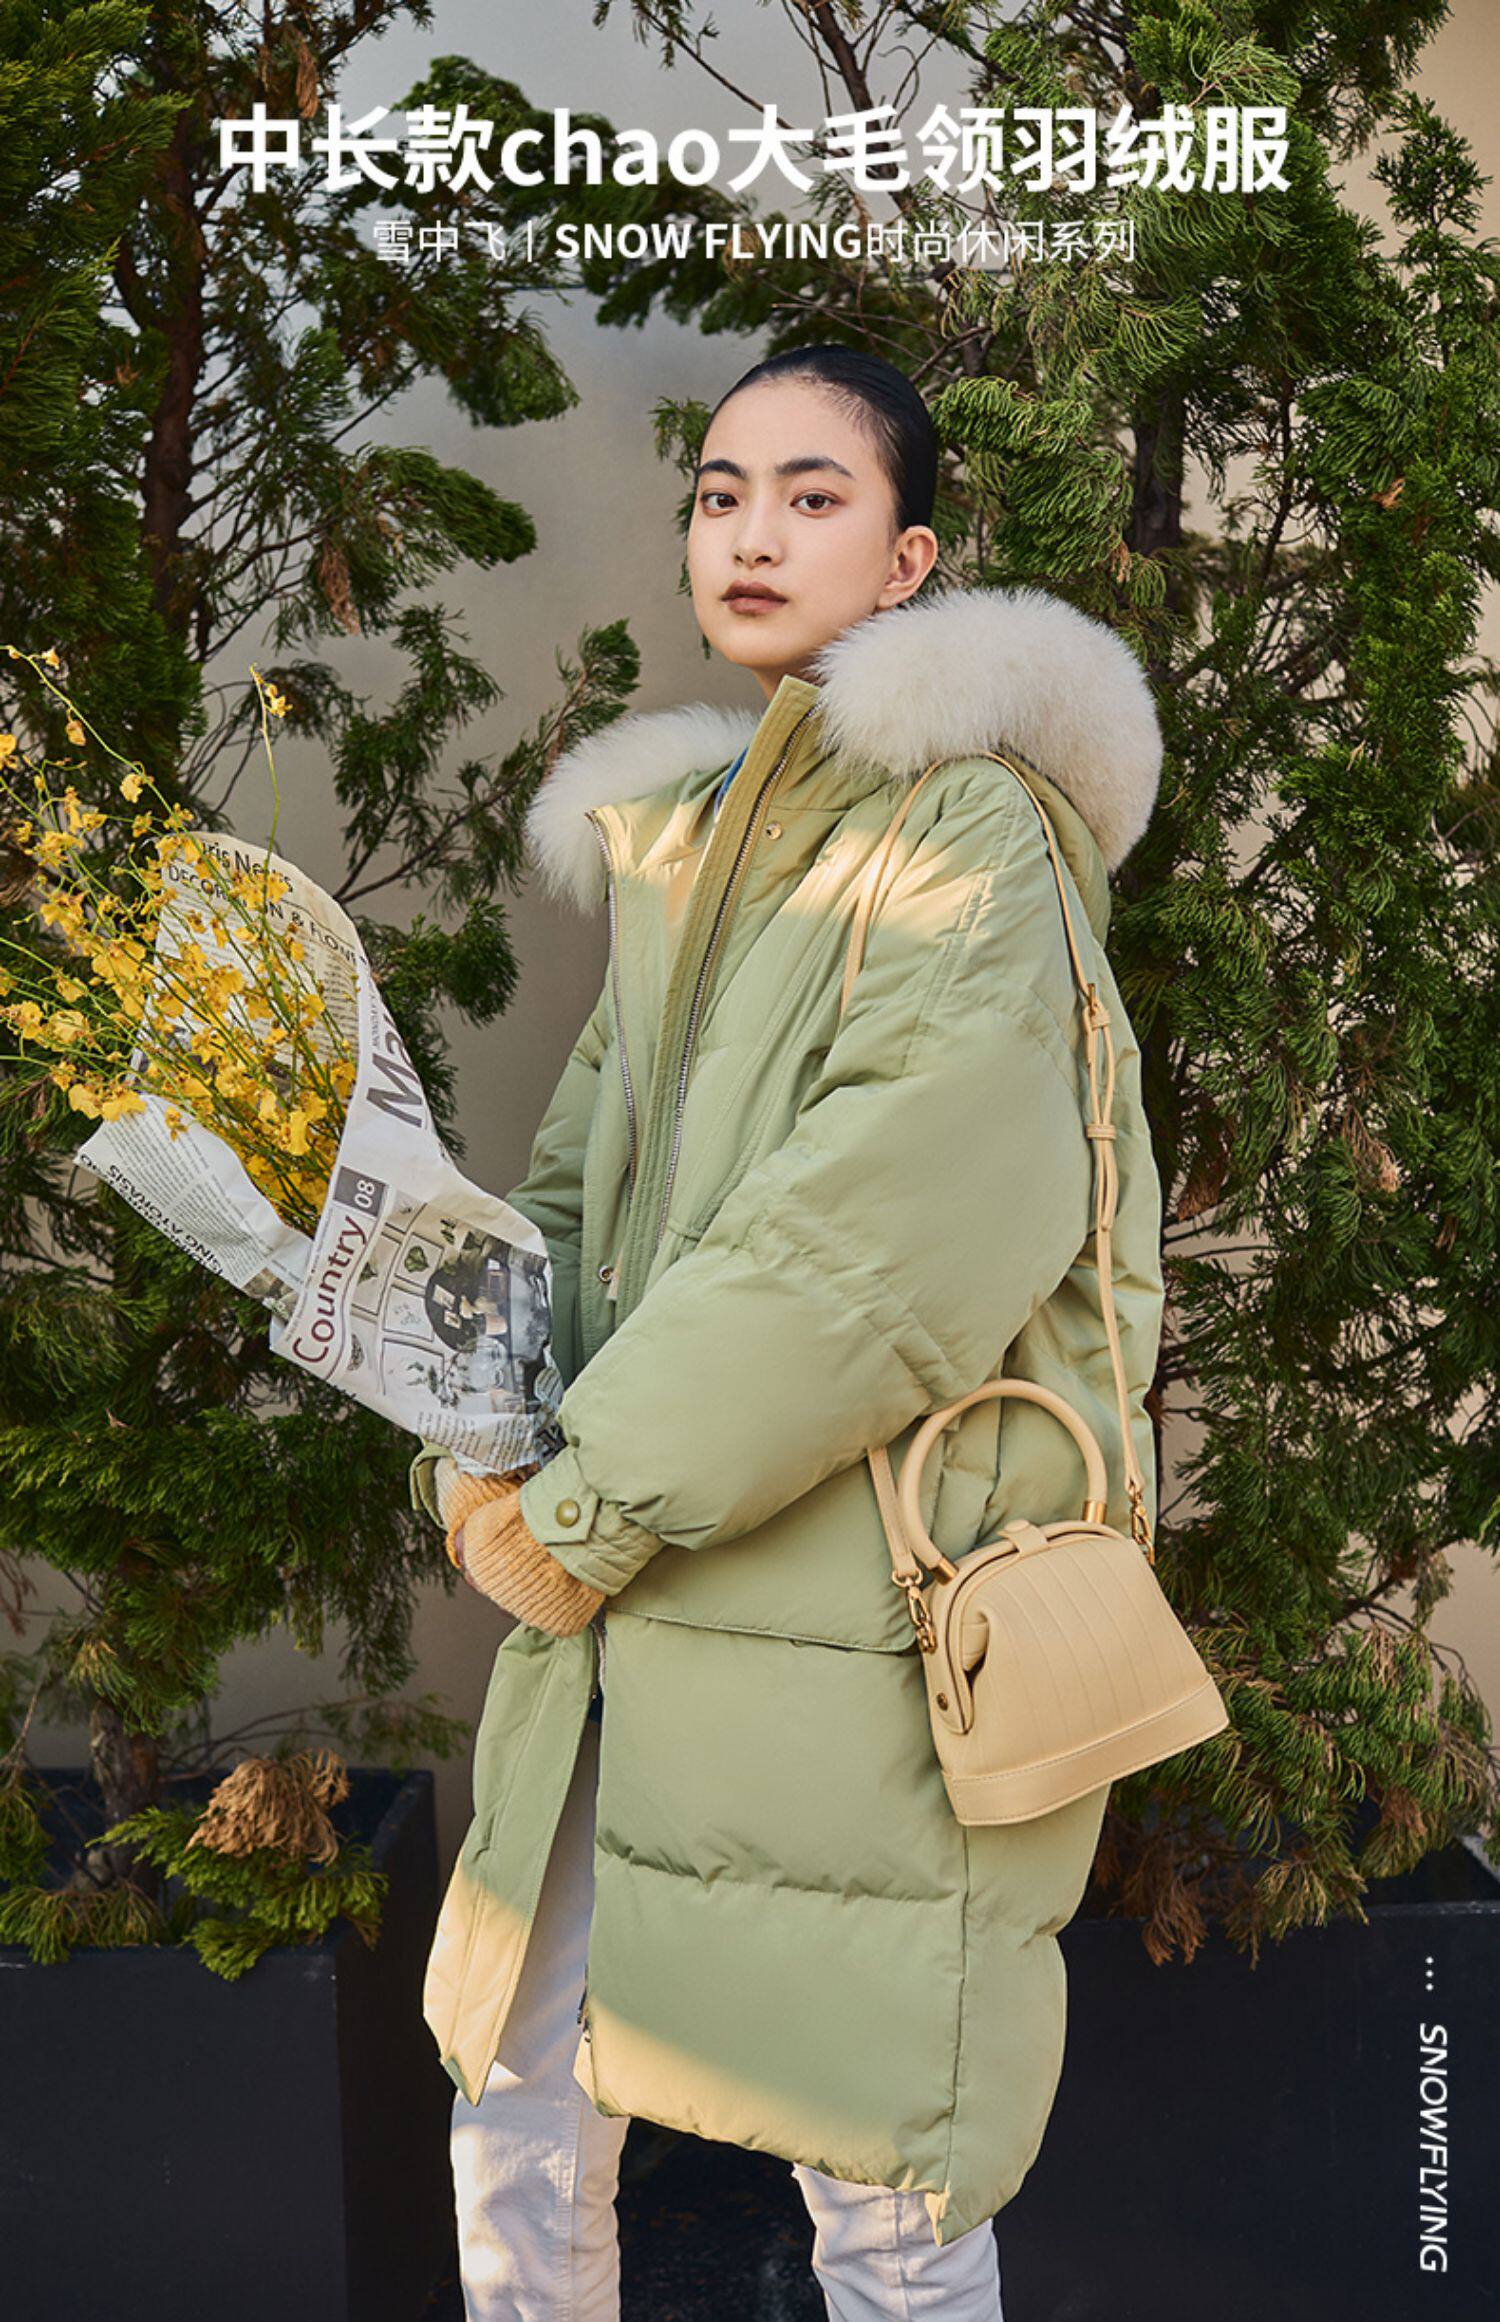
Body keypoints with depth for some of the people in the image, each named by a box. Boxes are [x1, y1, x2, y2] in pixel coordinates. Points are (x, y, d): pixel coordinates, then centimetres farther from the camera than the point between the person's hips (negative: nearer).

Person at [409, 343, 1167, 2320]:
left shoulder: (968, 816, -7)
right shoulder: (674, 840, 16)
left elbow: (925, 1210, -19)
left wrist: (594, 1505, -16)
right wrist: (483, 1443, 0)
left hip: (858, 1610, -7)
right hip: (634, 1597, 7)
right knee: (517, 2102, 16)